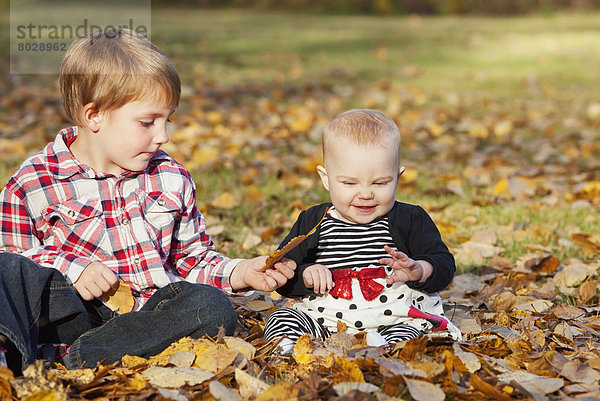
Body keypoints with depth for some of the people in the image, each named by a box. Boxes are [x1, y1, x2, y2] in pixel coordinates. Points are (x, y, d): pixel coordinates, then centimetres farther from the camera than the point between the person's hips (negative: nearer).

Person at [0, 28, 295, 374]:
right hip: (68, 312, -3)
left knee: (213, 307, -28)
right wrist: (71, 270, -14)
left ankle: (73, 360, -34)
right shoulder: (33, 183, 1)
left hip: (147, 312, 3)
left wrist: (243, 273, 1)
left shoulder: (172, 179, 13)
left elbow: (194, 261, 19)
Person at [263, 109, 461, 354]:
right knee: (281, 319, -18)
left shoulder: (411, 220, 4)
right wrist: (305, 275, -13)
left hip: (393, 321, -2)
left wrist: (417, 271, -23)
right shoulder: (312, 223, 8)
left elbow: (443, 266, -1)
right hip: (322, 321, 2)